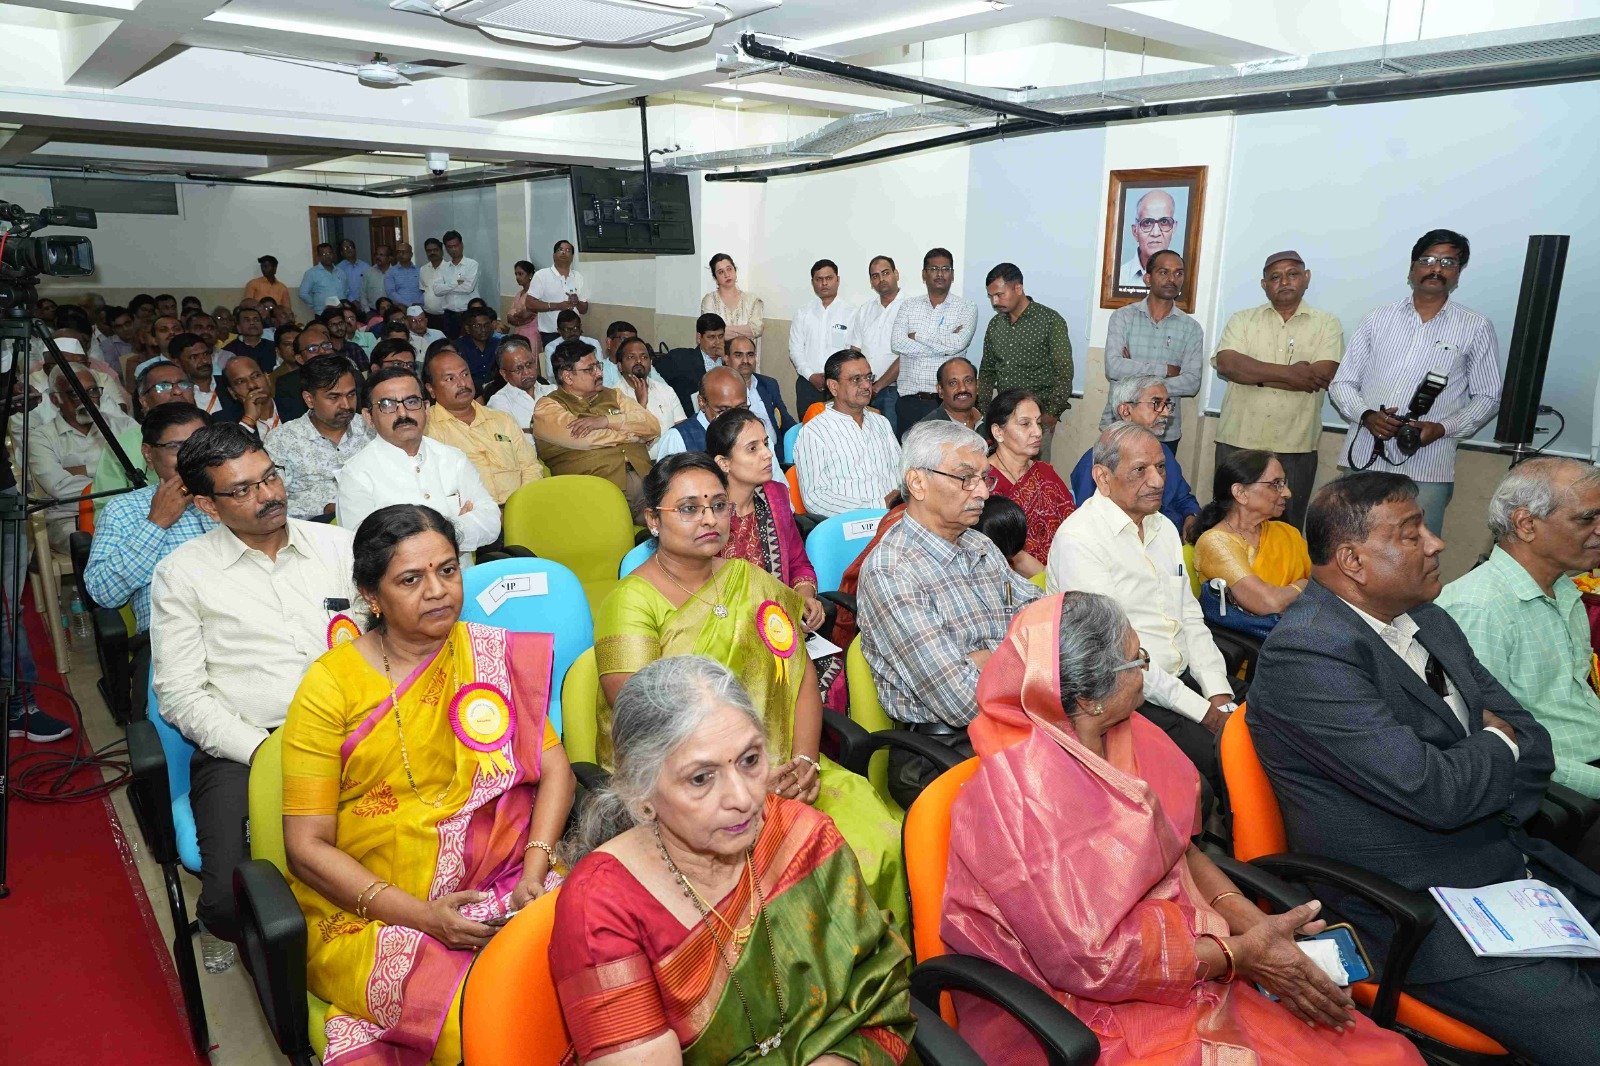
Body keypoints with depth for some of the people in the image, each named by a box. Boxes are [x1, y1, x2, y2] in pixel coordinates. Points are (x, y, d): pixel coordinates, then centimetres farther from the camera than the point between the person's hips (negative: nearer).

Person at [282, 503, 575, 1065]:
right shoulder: (330, 685, -3)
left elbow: (554, 769, 4)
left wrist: (535, 869, -14)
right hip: (368, 909, -3)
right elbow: (306, 845, -5)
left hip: (504, 888, 3)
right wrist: (421, 916, -15)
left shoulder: (494, 656, 6)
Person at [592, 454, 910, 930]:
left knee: (879, 839, -16)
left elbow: (802, 674, 10)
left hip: (780, 770, 5)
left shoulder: (750, 580, 14)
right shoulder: (631, 603, -5)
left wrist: (804, 760, -6)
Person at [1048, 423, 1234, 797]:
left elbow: (1191, 619, 15)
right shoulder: (1079, 538, -15)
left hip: (1183, 679, 8)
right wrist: (1202, 711, -17)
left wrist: (1219, 694, -1)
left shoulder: (1164, 528, 14)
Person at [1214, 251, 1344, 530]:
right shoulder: (1242, 320, 8)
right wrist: (1288, 373, -15)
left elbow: (1322, 376, -10)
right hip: (1238, 442, 1)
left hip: (1296, 447, 0)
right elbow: (1227, 364, -10)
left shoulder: (1327, 324, 6)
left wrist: (1255, 375, -10)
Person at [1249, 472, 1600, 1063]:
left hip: (1513, 867, 8)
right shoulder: (1308, 653, -22)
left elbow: (1536, 747, 8)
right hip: (1424, 916, -8)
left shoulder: (1426, 620, 7)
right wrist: (1497, 744, -3)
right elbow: (1436, 793, -23)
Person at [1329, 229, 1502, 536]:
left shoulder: (1477, 328, 8)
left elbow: (1487, 397, 9)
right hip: (1362, 459, 1)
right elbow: (1341, 383, 11)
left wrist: (1444, 428, -9)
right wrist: (1366, 415, -9)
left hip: (1426, 470, -1)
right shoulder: (1378, 319, 11)